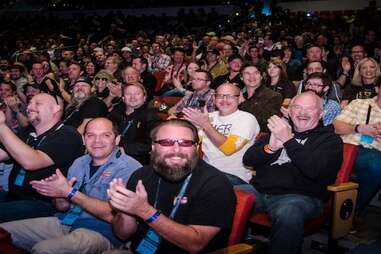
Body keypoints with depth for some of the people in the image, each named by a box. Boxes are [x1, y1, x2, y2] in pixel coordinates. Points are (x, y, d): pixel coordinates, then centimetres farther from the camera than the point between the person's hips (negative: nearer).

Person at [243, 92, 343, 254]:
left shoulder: (330, 139, 11)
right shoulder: (279, 129, 22)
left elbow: (316, 170, -10)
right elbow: (248, 160, 13)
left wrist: (288, 140, -15)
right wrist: (270, 147, -7)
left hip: (301, 196, -4)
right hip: (259, 190, 4)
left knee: (287, 215, -38)